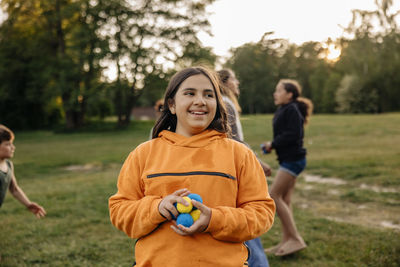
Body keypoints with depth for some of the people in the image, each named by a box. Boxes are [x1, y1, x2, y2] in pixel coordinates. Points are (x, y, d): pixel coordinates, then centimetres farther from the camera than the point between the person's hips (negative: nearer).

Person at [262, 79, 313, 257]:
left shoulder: (292, 110, -13)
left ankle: (296, 239, -5)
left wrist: (273, 144, -12)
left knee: (274, 196, -9)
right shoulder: (283, 111, 17)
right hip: (288, 160, 10)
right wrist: (272, 145, 1)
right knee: (284, 199, 10)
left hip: (292, 160, -10)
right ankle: (286, 241, 16)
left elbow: (293, 135, -22)